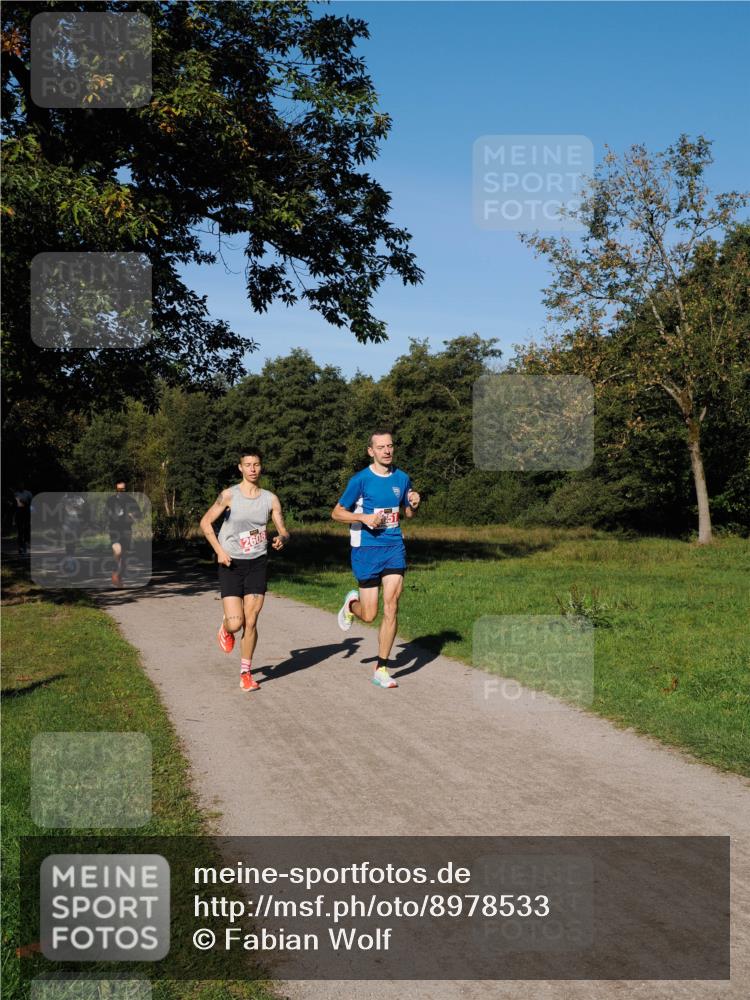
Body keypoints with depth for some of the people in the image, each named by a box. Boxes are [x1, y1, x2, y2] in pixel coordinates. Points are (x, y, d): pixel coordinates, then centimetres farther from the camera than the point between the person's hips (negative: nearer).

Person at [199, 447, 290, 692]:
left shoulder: (271, 499, 3)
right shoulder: (229, 495, -6)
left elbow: (283, 531, 6)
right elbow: (205, 522, 0)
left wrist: (281, 539, -19)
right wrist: (219, 550, -10)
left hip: (257, 563, 2)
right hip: (231, 564, -2)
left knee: (251, 622, -2)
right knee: (235, 623, -9)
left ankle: (246, 673, 12)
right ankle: (225, 628, 29)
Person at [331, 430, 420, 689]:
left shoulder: (402, 478, 6)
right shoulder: (360, 480, -8)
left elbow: (408, 513, 19)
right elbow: (337, 513, -2)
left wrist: (414, 504, -4)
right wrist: (364, 517, -18)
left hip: (394, 547, 3)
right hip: (366, 549, -3)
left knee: (391, 606, -8)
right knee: (369, 615, 1)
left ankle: (381, 669, 4)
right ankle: (352, 603, 40)